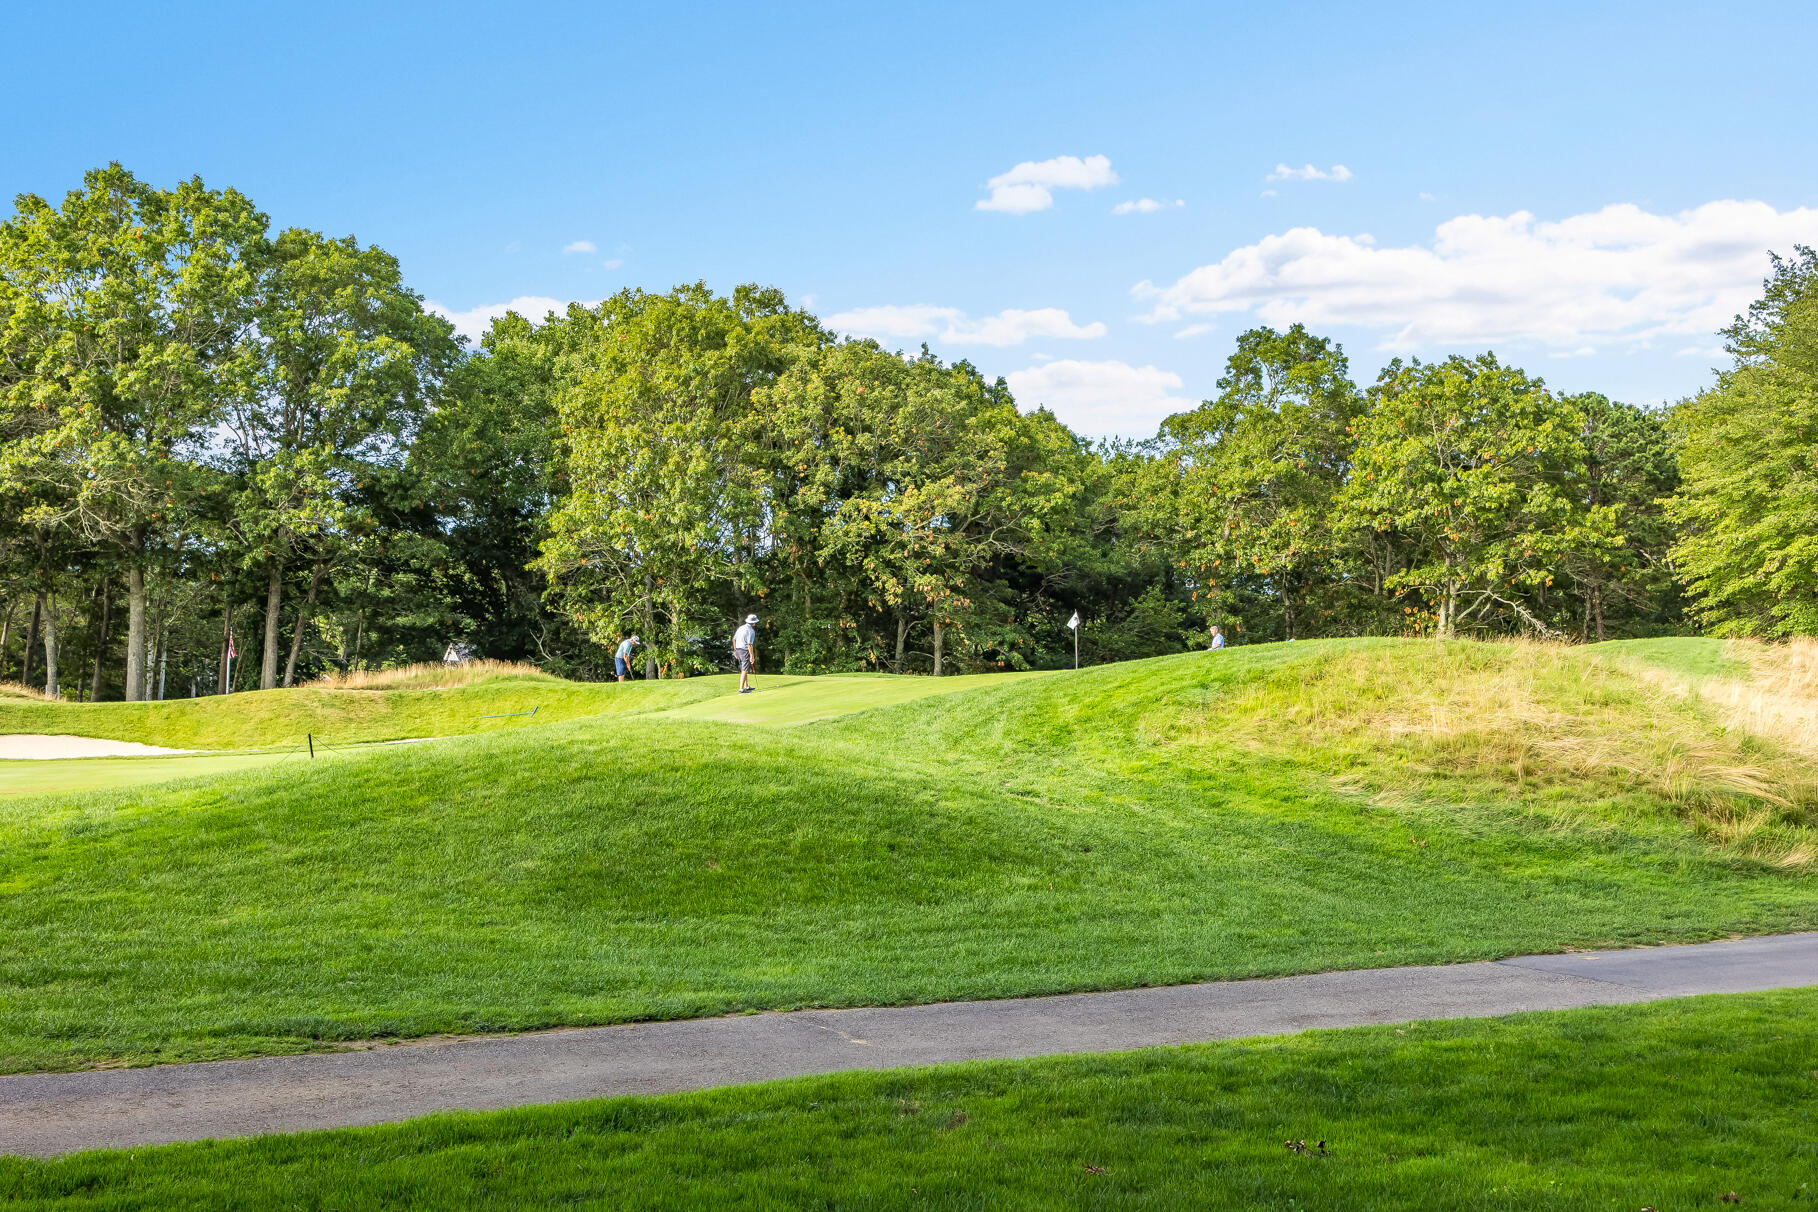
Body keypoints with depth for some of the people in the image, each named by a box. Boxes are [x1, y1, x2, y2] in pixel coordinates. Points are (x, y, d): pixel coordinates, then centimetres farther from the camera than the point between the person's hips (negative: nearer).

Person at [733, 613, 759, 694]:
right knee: (745, 670, -6)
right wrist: (752, 656, -15)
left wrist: (735, 651, 22)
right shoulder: (751, 631, -15)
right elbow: (749, 645, -21)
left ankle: (746, 686, 25)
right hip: (745, 651, -9)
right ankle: (741, 689, -9)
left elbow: (734, 639, 15)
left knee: (744, 670, 18)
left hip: (738, 650, 9)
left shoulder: (741, 628, 11)